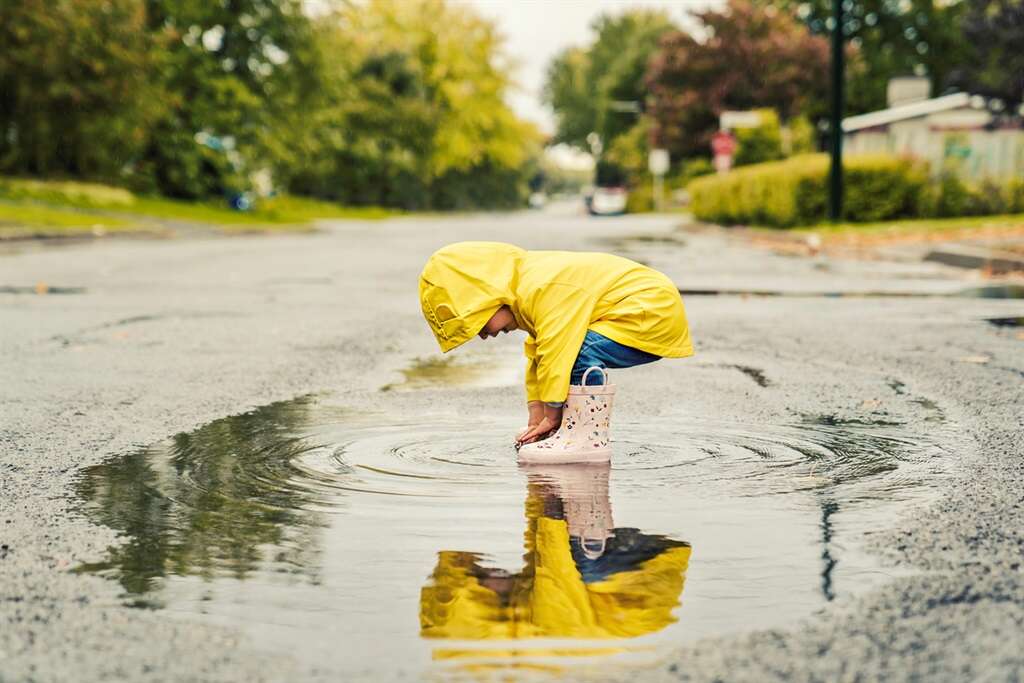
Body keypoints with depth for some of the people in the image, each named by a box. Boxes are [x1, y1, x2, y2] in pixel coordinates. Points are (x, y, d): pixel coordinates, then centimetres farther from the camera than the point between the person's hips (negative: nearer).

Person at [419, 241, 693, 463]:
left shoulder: (544, 288, -24)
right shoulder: (531, 285, 10)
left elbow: (557, 353, -23)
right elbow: (537, 356, 16)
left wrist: (551, 417, -12)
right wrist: (536, 418, 11)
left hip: (654, 312, -11)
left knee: (580, 352, -29)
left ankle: (590, 440, -19)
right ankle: (574, 431, 10)